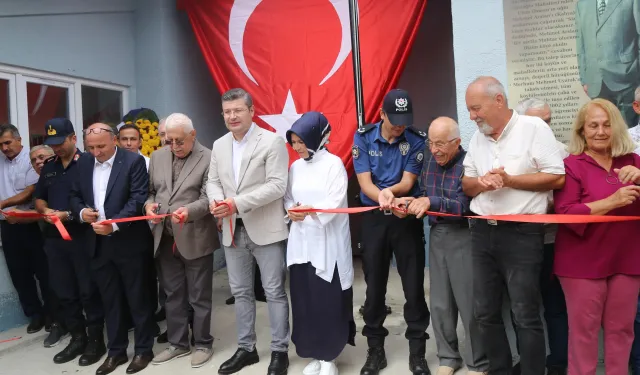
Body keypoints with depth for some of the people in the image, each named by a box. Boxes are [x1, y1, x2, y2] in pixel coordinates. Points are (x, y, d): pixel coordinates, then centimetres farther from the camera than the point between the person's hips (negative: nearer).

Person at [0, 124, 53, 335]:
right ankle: (35, 314, 24)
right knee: (19, 273, 11)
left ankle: (50, 312, 20)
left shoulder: (31, 160, -9)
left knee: (42, 270, 6)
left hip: (31, 225, -5)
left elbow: (30, 193, -14)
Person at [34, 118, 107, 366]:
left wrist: (70, 214, -19)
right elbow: (39, 198, 20)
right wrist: (45, 210, -1)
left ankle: (96, 340, 16)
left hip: (82, 235, -6)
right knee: (63, 292, 12)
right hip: (54, 237, 6)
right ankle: (77, 338, 26)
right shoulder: (48, 167, 14)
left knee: (88, 291, 2)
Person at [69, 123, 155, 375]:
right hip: (97, 243, 5)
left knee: (138, 298, 7)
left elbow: (139, 198, -15)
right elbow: (75, 195, 15)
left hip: (128, 242, -5)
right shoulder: (83, 163, 10)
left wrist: (114, 224, -24)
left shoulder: (133, 161, -8)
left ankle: (143, 349, 22)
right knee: (110, 300, 15)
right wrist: (81, 212, -7)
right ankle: (116, 351, 29)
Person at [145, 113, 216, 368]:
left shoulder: (208, 158, -9)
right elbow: (150, 190, 14)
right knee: (172, 295, 16)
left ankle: (203, 344, 24)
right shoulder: (157, 157, 10)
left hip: (195, 239, -5)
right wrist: (149, 204, -7)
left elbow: (208, 198, -13)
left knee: (199, 297, 8)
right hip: (165, 239, 6)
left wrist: (189, 210, -30)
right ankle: (178, 343, 32)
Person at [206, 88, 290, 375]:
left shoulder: (272, 141, -8)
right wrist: (215, 199, -11)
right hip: (232, 230, 6)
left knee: (274, 292, 4)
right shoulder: (218, 146, 11)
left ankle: (279, 351, 18)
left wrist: (238, 203, -22)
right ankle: (246, 348, 30)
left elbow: (277, 185, -16)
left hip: (265, 229, -6)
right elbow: (213, 180, 13)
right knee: (240, 292, 15)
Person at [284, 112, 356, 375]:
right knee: (304, 300, 7)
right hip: (301, 242, 5)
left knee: (329, 302, 1)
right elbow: (288, 198, 11)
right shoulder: (295, 167, 12)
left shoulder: (334, 163, -5)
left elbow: (335, 202, -13)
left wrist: (309, 211, -24)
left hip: (327, 243, -5)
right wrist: (292, 211, -10)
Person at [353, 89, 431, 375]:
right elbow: (364, 182, -11)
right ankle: (375, 351, 24)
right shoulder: (363, 138, -5)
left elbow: (408, 182, -10)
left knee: (414, 286, 2)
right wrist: (386, 201, -29)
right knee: (374, 287, 8)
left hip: (408, 218, -1)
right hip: (374, 219, 1)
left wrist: (389, 191, -31)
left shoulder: (417, 140, -6)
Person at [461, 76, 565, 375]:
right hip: (482, 232, 6)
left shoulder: (534, 128, -7)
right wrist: (482, 182, -9)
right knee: (485, 313, 13)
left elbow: (557, 178, -10)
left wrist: (509, 180, -17)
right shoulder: (477, 138, 12)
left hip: (522, 233, -6)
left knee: (526, 316, 1)